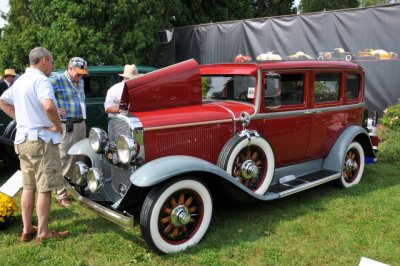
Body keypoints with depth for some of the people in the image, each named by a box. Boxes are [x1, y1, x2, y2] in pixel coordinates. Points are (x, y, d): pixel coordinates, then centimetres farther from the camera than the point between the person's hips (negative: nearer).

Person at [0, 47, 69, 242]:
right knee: (44, 189, 0)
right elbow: (48, 106, -33)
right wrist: (58, 125, -16)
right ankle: (43, 233, 7)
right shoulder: (40, 79, -15)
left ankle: (27, 230, 22)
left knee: (28, 187, 15)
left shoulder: (19, 81, 14)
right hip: (42, 140, -9)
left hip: (23, 140, 9)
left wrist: (20, 119, 16)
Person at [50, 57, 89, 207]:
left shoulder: (80, 82, 16)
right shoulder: (57, 80, -9)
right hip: (67, 126, -8)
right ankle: (61, 195, 6)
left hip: (81, 124, 8)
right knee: (65, 161, -4)